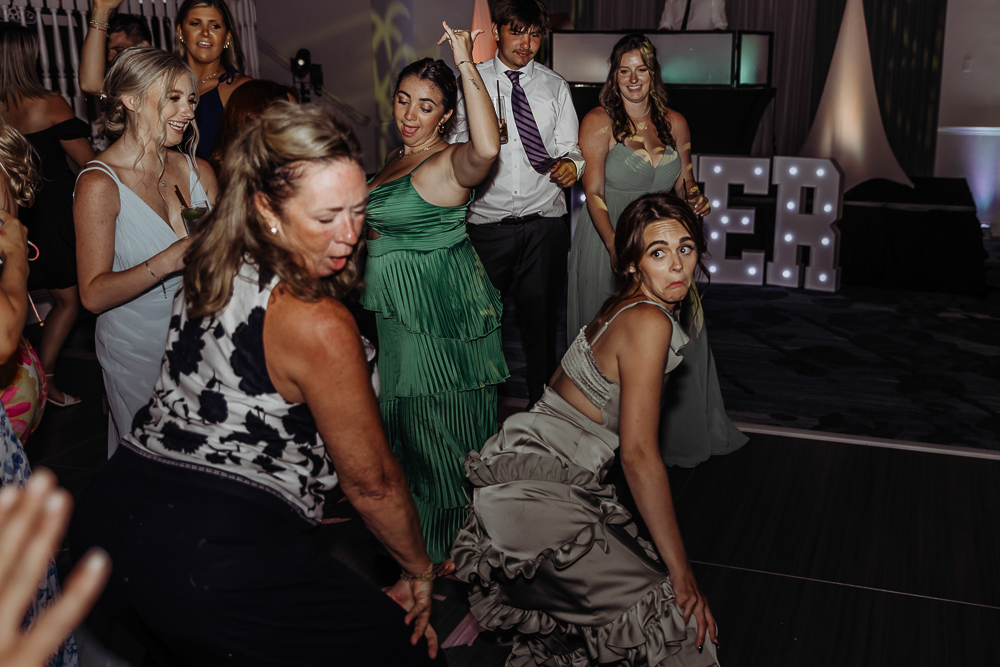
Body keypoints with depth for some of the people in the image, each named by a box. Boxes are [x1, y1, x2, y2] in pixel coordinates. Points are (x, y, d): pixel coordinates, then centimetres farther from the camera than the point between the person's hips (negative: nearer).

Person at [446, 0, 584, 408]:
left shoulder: (555, 87, 11)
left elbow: (569, 149, 7)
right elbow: (458, 146, 11)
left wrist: (571, 165, -14)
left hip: (544, 223, 1)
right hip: (487, 223, -1)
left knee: (541, 315, 7)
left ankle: (542, 402, 21)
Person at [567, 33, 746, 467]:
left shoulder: (674, 123, 7)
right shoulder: (598, 123, -7)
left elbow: (684, 183, 16)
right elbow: (594, 194, -13)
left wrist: (694, 199, -9)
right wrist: (617, 247, -26)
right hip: (608, 242, -4)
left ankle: (677, 430, 22)